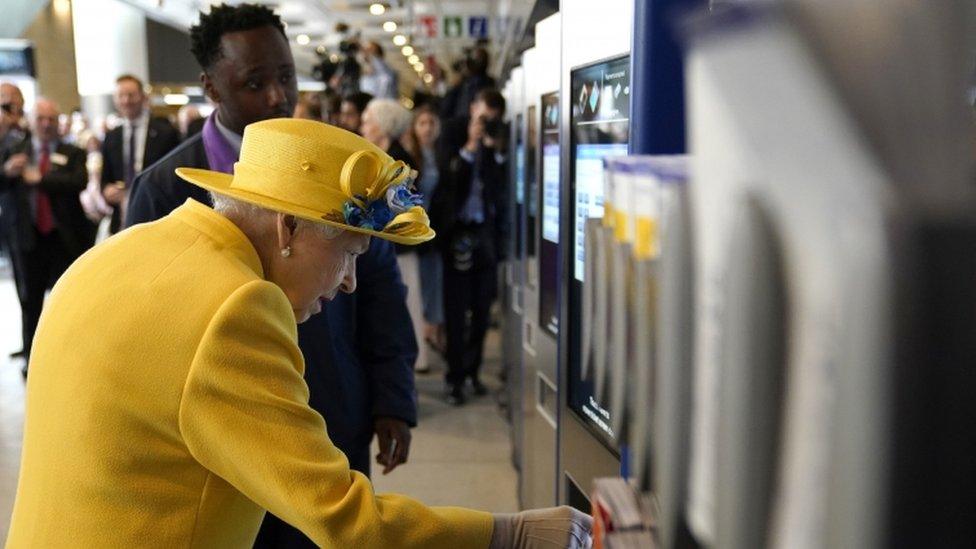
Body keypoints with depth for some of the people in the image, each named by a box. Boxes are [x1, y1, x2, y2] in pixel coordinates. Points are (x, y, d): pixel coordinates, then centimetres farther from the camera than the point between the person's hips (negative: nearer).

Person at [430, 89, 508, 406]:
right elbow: (448, 176, -12)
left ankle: (472, 370, 20)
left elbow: (503, 184, -4)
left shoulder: (500, 139, 3)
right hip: (457, 229, -2)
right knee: (456, 308, 0)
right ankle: (456, 376, 7)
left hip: (487, 230, 2)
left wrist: (497, 151, -14)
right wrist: (470, 146, -19)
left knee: (482, 307, 7)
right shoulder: (453, 133, -1)